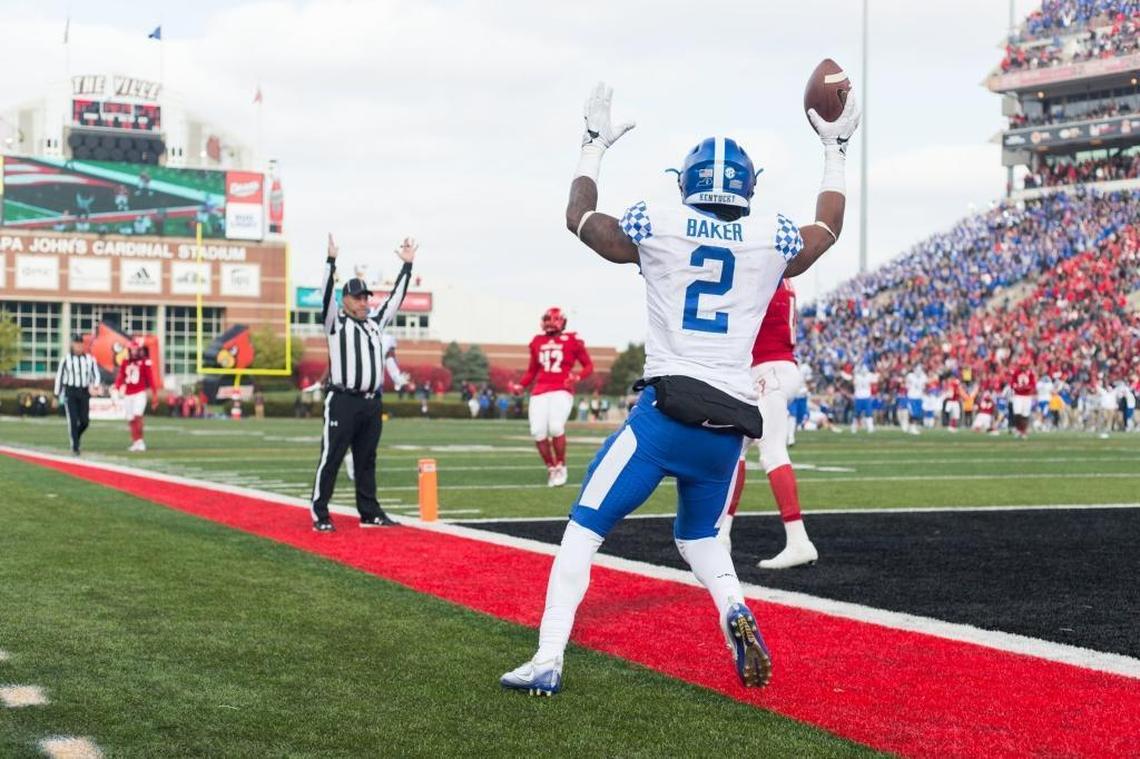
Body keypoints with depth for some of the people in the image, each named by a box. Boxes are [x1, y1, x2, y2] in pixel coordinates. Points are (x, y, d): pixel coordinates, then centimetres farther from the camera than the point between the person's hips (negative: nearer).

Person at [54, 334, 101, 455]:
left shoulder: (90, 359, 5)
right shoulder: (66, 359, -1)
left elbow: (96, 375, 7)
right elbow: (59, 377, 4)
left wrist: (95, 386, -16)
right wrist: (57, 396, 4)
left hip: (84, 392, 2)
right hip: (70, 392, -2)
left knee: (85, 421, -1)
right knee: (73, 420, -9)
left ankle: (75, 437, 27)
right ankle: (75, 446, -3)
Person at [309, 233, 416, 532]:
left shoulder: (375, 322, 18)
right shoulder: (336, 322, 1)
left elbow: (395, 298, 20)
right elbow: (326, 294, -13)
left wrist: (407, 264, 17)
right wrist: (331, 260, -24)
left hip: (372, 403, 6)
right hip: (343, 401, -6)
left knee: (366, 461, 12)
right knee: (331, 459, -5)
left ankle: (370, 513, 18)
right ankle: (320, 516, -3)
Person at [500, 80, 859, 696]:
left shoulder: (658, 226, 3)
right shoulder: (773, 240, 8)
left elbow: (580, 218, 22)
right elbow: (828, 227, 32)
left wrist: (593, 146, 35)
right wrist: (834, 149, 42)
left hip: (667, 412, -3)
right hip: (731, 423, 3)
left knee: (585, 527, 4)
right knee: (698, 535, 26)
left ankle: (547, 661, -5)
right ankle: (734, 610, -3)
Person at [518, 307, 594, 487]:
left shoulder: (572, 341, 3)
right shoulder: (537, 342, 15)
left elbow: (589, 366, 8)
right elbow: (531, 371, 24)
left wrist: (578, 377, -12)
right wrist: (520, 386, 7)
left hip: (562, 391, -4)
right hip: (540, 392, 4)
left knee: (555, 427, -24)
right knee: (538, 432, -10)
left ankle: (561, 466, 0)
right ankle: (551, 468, 12)